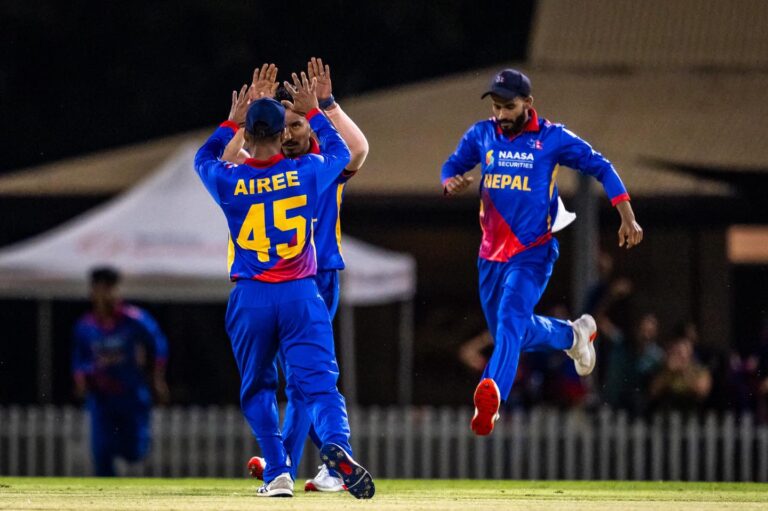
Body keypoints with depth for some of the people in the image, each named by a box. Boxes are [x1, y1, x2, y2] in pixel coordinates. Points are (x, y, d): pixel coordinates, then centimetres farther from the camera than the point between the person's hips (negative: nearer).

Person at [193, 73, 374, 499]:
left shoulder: (228, 181, -4)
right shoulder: (305, 173, -4)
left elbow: (203, 158, 21)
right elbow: (339, 152, 19)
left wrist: (231, 122, 29)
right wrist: (312, 112, 28)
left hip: (250, 299, 0)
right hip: (301, 295, 0)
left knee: (257, 390, 17)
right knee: (319, 382, -7)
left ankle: (278, 473, 9)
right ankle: (336, 443, -35)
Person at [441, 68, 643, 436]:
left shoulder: (552, 138, -6)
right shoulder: (481, 135, 3)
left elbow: (600, 168, 1)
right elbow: (453, 165, 14)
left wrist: (627, 218, -6)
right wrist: (452, 182, -12)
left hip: (533, 251, -5)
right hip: (491, 252, 5)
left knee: (511, 318, -26)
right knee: (512, 331, 16)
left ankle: (490, 398, -42)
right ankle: (573, 335, 45)